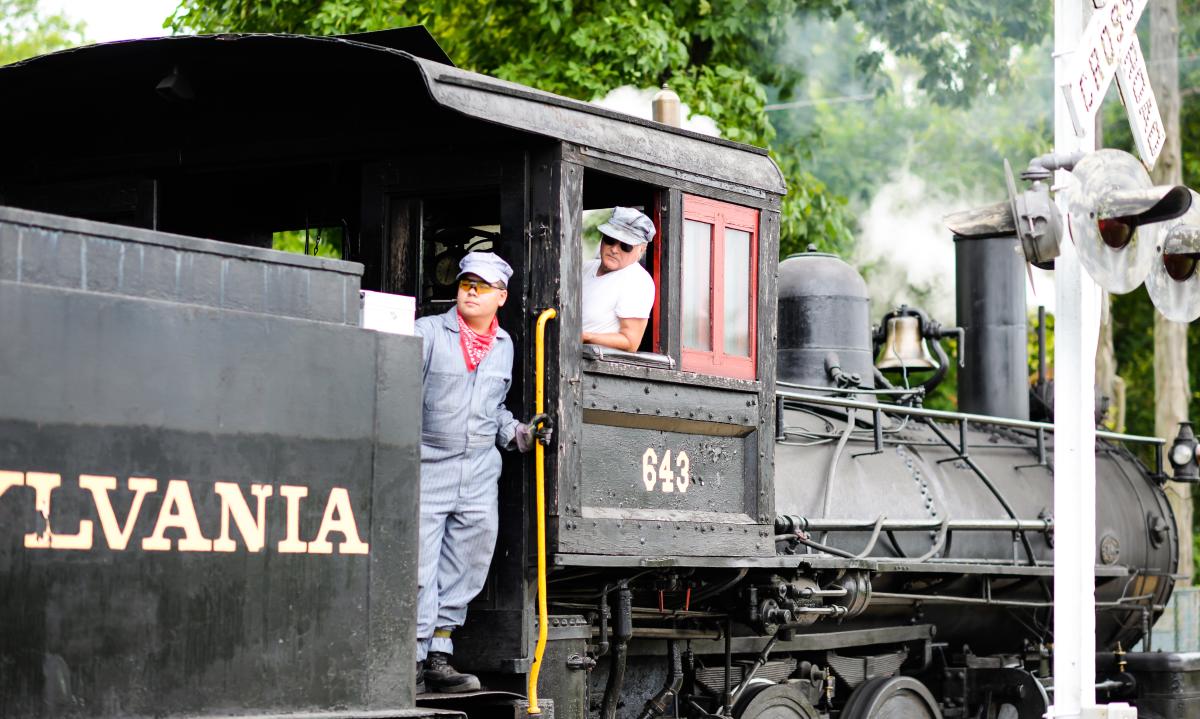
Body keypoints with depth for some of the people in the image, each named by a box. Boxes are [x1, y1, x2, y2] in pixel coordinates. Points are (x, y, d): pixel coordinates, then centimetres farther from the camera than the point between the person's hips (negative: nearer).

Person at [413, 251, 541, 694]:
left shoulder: (504, 346, 16)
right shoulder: (428, 332, -2)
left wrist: (512, 431, 11)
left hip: (480, 473, 5)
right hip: (428, 467, -5)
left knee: (465, 570, 6)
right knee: (420, 570, -6)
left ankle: (440, 657, 15)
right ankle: (414, 661, -1)